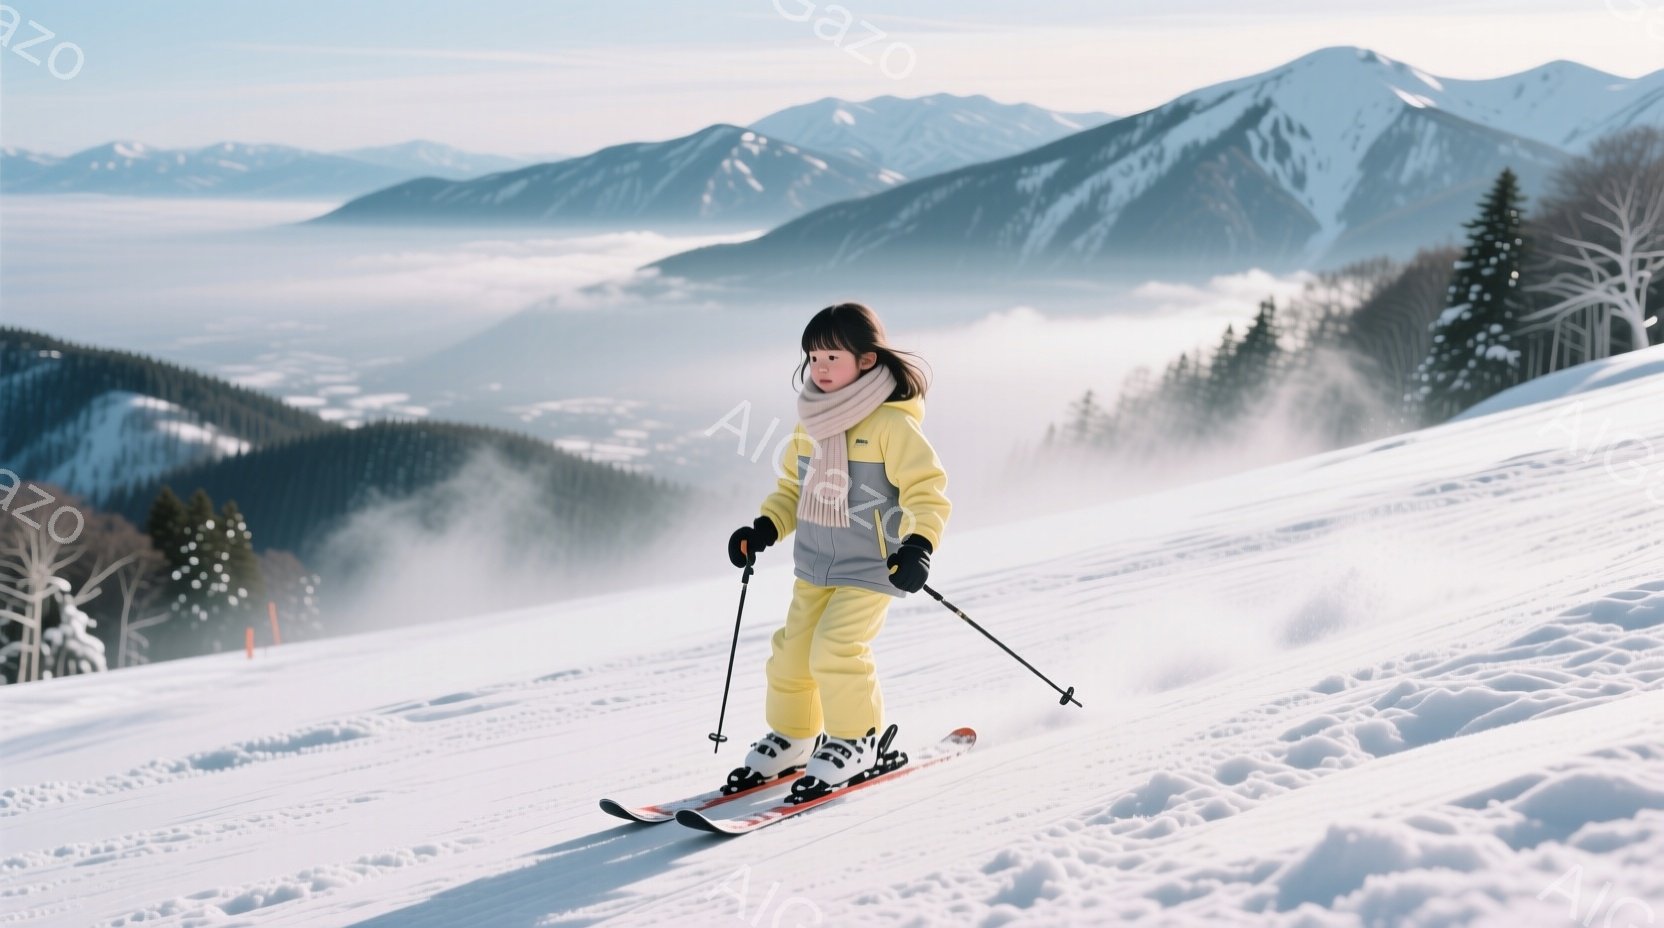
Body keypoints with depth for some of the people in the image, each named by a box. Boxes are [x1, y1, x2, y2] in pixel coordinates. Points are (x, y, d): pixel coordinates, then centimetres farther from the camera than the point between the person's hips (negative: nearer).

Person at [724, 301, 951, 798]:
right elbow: (794, 487, 18)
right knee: (793, 649, 7)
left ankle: (857, 739, 3)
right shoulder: (811, 422, 8)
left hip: (872, 566, -7)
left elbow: (927, 488, -16)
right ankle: (790, 738, 27)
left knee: (835, 647, -18)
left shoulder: (892, 423, -14)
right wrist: (765, 528, 4)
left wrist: (919, 545, -29)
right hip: (814, 565, 7)